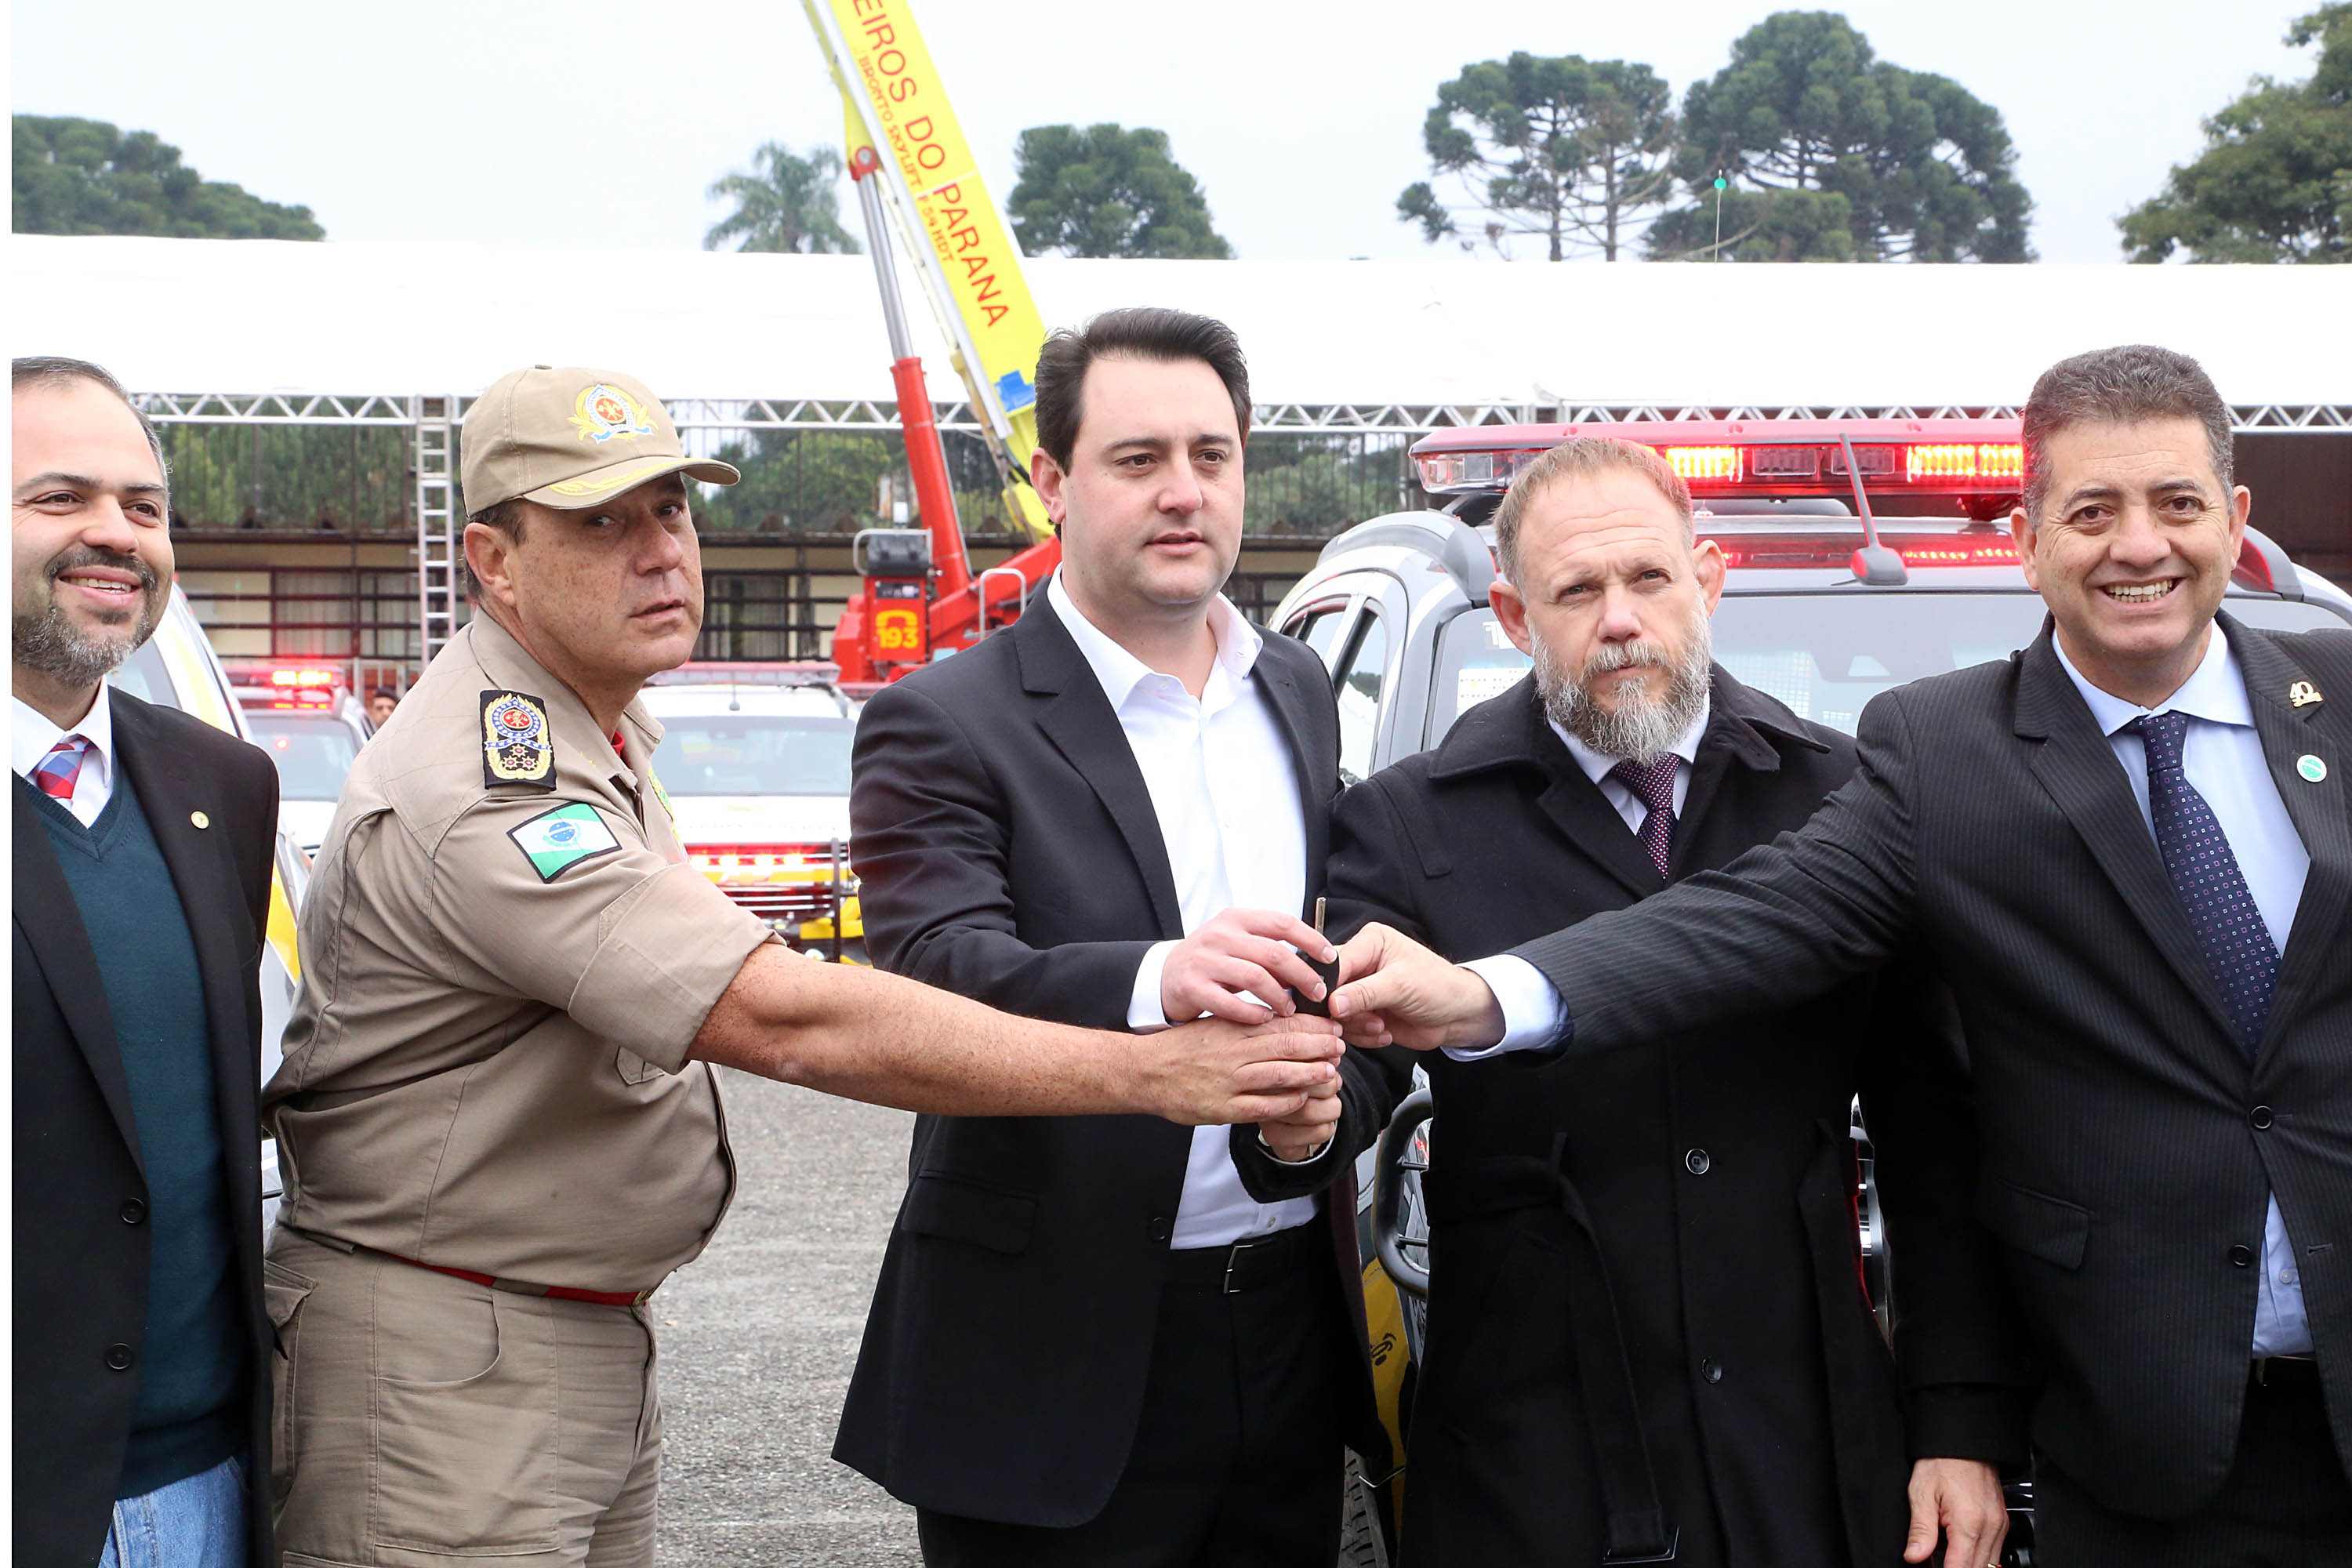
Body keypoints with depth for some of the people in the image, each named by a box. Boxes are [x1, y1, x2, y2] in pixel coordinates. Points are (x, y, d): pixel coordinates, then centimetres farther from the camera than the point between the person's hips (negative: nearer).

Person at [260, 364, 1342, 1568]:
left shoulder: (594, 732, 10)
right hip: (444, 1367, -9)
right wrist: (1148, 1071, -31)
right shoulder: (485, 787, -25)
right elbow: (783, 1020, -31)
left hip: (598, 1338, 10)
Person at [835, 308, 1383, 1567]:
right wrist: (1156, 983, -41)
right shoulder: (944, 727, -9)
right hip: (1062, 1357, -5)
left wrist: (1330, 1087, 7)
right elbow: (936, 969, -25)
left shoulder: (1299, 691, 11)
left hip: (1291, 1327, 6)